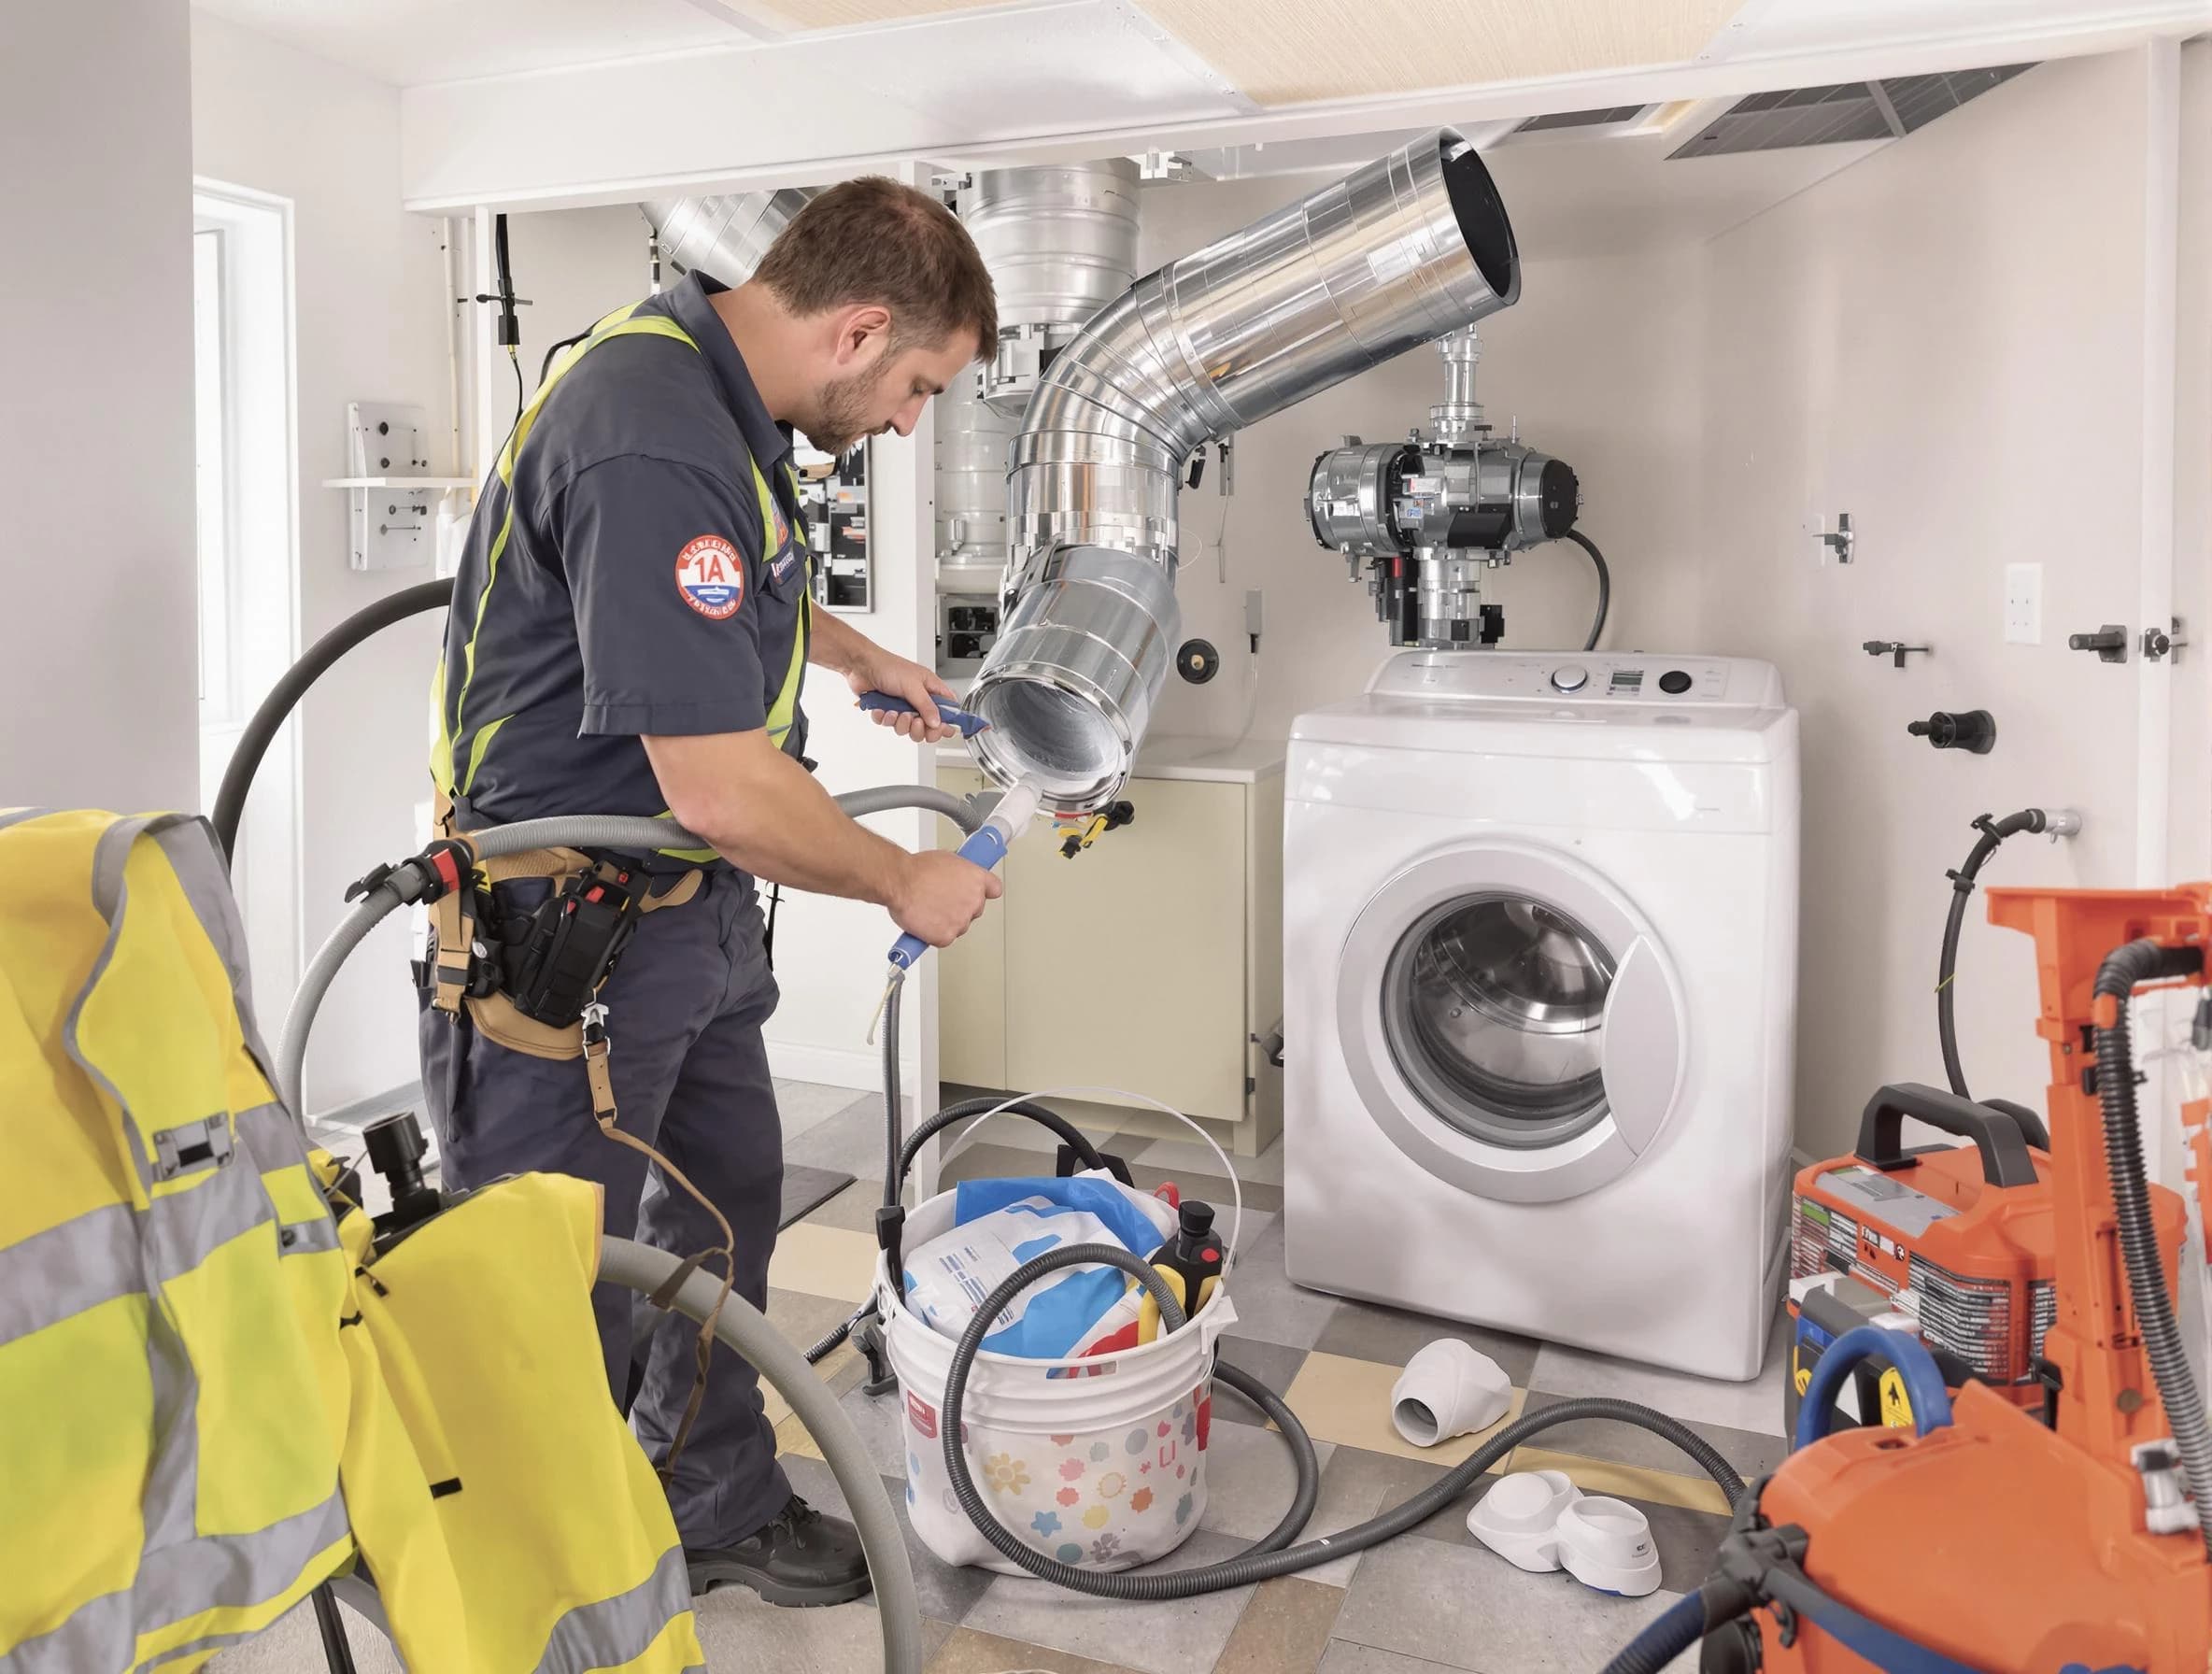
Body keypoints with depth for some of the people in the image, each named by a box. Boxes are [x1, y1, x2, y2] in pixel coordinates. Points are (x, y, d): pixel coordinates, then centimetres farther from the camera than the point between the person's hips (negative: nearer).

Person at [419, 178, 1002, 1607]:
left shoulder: (719, 391, 5)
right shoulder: (654, 448, -29)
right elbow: (722, 791, -30)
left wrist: (864, 658, 25)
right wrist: (907, 884, -16)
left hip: (692, 904, 10)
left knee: (723, 1216, 21)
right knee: (575, 1290, 5)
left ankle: (722, 1510, 41)